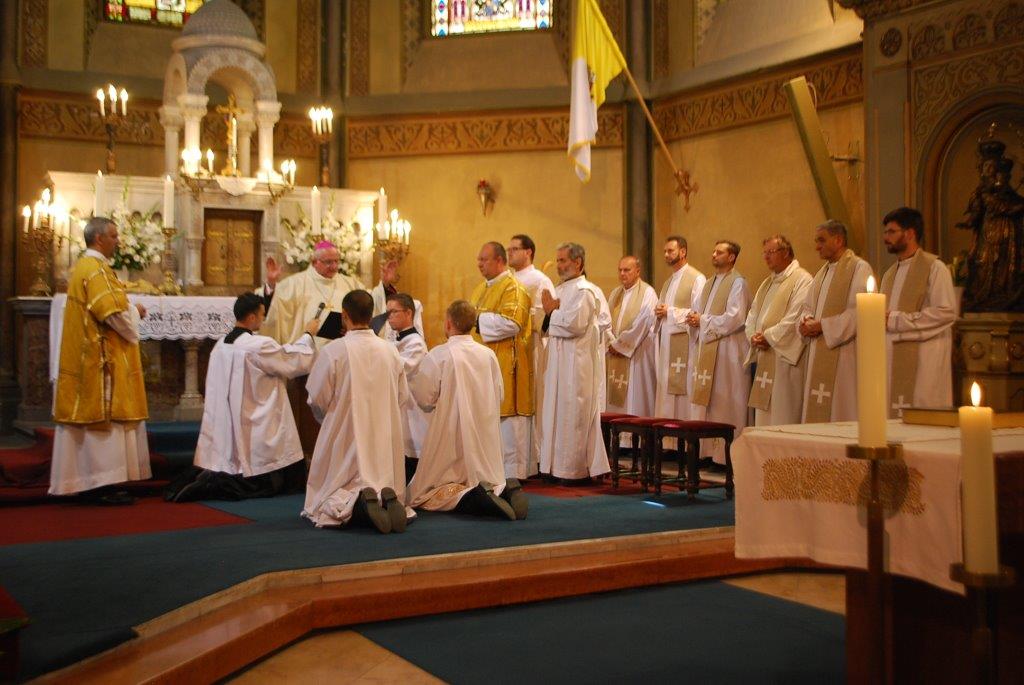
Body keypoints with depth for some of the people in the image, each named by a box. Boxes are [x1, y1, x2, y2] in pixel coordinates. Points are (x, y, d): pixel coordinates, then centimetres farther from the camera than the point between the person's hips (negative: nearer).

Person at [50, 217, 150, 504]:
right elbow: (113, 312, -23)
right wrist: (134, 312, -3)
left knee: (89, 415, 10)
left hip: (84, 356, 11)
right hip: (103, 358, -11)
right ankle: (103, 485, -8)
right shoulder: (96, 269, -14)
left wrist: (128, 310, 12)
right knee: (105, 416, -9)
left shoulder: (82, 267, 18)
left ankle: (86, 481, 14)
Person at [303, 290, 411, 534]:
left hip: (345, 435, -3)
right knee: (385, 485, 19)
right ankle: (387, 499, -16)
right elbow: (402, 397, 8)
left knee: (326, 503, 9)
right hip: (385, 439, 3)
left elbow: (317, 400, -6)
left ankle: (353, 503, -23)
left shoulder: (333, 351, -13)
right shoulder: (391, 351, -1)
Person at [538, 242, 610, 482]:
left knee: (573, 416, -5)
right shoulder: (561, 289, 16)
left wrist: (552, 311, -9)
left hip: (576, 364, -9)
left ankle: (577, 470, 3)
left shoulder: (584, 291, -12)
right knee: (559, 414, 11)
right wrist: (551, 312, 1)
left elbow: (575, 324, -23)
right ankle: (560, 466, 17)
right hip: (559, 361, 9)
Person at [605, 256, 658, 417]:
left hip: (637, 354, -6)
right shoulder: (615, 294, 15)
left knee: (634, 397, -6)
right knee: (615, 397, 6)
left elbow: (643, 323, -14)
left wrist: (620, 345, -11)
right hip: (614, 355, 6)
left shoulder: (647, 293, -5)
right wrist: (612, 343, -7)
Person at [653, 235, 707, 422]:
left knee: (683, 392, -9)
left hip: (685, 345, -8)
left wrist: (671, 312, -13)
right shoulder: (668, 283, 21)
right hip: (666, 344, 8)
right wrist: (658, 313, 2)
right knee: (666, 392, 6)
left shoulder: (697, 279, -5)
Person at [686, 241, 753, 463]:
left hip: (728, 351, -8)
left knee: (726, 405, -6)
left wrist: (703, 320, -12)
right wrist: (694, 318, -1)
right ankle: (709, 450, 11)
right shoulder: (710, 284, 19)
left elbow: (735, 318, -17)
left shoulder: (737, 283, -6)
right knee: (707, 401, 7)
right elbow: (698, 311, 22)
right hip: (707, 349, 8)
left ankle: (728, 455, -2)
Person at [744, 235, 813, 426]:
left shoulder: (801, 279, -6)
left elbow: (796, 317, -16)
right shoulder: (767, 283, 21)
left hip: (786, 356, -8)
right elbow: (753, 315, 18)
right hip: (763, 358, 8)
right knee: (763, 417, 8)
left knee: (783, 417, -8)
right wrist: (754, 336, -1)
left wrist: (768, 336, -13)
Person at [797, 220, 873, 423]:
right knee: (816, 413, 8)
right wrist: (806, 321, -1)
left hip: (843, 358, -8)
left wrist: (822, 326, -15)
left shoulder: (859, 268, -7)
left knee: (840, 415, -6)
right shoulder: (822, 272, 19)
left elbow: (859, 313, -17)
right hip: (818, 358, 8)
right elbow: (807, 307, 22)